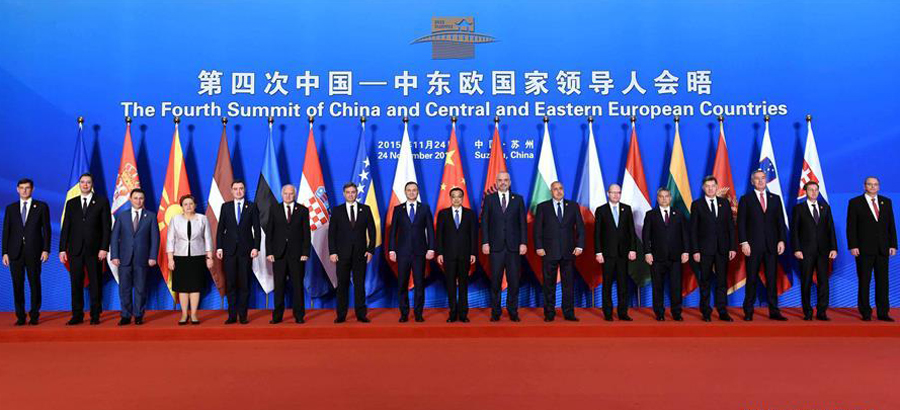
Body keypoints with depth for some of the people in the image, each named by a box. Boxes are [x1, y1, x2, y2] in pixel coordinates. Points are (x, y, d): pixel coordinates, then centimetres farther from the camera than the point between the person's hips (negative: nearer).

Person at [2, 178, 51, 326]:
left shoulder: (41, 206, 5)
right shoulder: (11, 208, 11)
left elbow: (46, 230, 2)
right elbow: (6, 231, 8)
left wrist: (46, 250, -6)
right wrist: (5, 252, 1)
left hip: (34, 252, -2)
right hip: (15, 252, 2)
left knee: (35, 284, 2)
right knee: (17, 285, 3)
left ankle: (34, 315, 9)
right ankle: (20, 316, 11)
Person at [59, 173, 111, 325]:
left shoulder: (102, 202, 3)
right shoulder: (71, 203, 12)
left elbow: (106, 227, -1)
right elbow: (65, 227, 10)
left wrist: (104, 248, -9)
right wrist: (62, 249, 3)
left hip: (94, 250, -2)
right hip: (75, 250, 3)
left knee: (95, 283, 2)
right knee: (76, 284, 4)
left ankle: (95, 315, 9)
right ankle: (77, 315, 11)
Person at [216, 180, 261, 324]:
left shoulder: (252, 207, 5)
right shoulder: (225, 207, 9)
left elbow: (257, 229, 2)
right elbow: (220, 229, 8)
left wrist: (256, 247, -7)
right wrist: (219, 247, 0)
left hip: (246, 250, -1)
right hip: (229, 250, 1)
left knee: (244, 283, 1)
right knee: (230, 283, 3)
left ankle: (243, 315, 8)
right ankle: (232, 315, 9)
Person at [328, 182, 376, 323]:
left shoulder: (365, 209, 7)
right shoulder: (337, 210, 6)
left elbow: (371, 231, 6)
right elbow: (331, 233, 3)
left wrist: (370, 250, -2)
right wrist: (332, 252, -5)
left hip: (360, 253, 0)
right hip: (342, 253, 0)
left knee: (360, 284, 2)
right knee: (342, 284, 3)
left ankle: (361, 314, 8)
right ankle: (341, 315, 8)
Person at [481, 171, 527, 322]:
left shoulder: (518, 199, 8)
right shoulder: (489, 199, 7)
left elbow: (523, 223, 5)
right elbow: (484, 222, 3)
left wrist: (523, 243, -3)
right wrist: (485, 242, -5)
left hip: (514, 246, 1)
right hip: (496, 246, -1)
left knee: (514, 280, 3)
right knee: (495, 280, 3)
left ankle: (513, 311, 14)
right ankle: (495, 312, 12)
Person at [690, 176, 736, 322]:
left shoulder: (725, 203, 9)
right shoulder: (697, 204, 1)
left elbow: (731, 226, 8)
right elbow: (693, 230, -2)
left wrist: (732, 247, 1)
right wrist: (695, 250, -8)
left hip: (722, 248, 2)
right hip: (705, 249, -2)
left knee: (722, 281, 5)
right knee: (705, 281, 4)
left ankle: (722, 312, 10)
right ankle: (706, 312, 11)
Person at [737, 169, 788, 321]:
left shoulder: (775, 199, 13)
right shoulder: (746, 199, 4)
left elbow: (780, 221, 10)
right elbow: (741, 223, -1)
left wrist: (781, 240, 0)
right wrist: (743, 242, -10)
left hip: (771, 245, 3)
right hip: (753, 246, -2)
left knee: (772, 279, 3)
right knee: (752, 279, 1)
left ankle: (774, 311, 9)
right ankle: (748, 312, 7)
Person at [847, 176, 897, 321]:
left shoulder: (886, 202, 11)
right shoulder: (855, 203, 0)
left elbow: (891, 225, 10)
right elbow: (851, 227, -4)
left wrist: (893, 245, 3)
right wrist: (853, 246, -11)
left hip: (883, 249, 3)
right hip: (864, 249, -3)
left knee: (883, 281, 5)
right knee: (864, 282, 1)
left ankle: (883, 313, 11)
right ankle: (865, 313, 8)